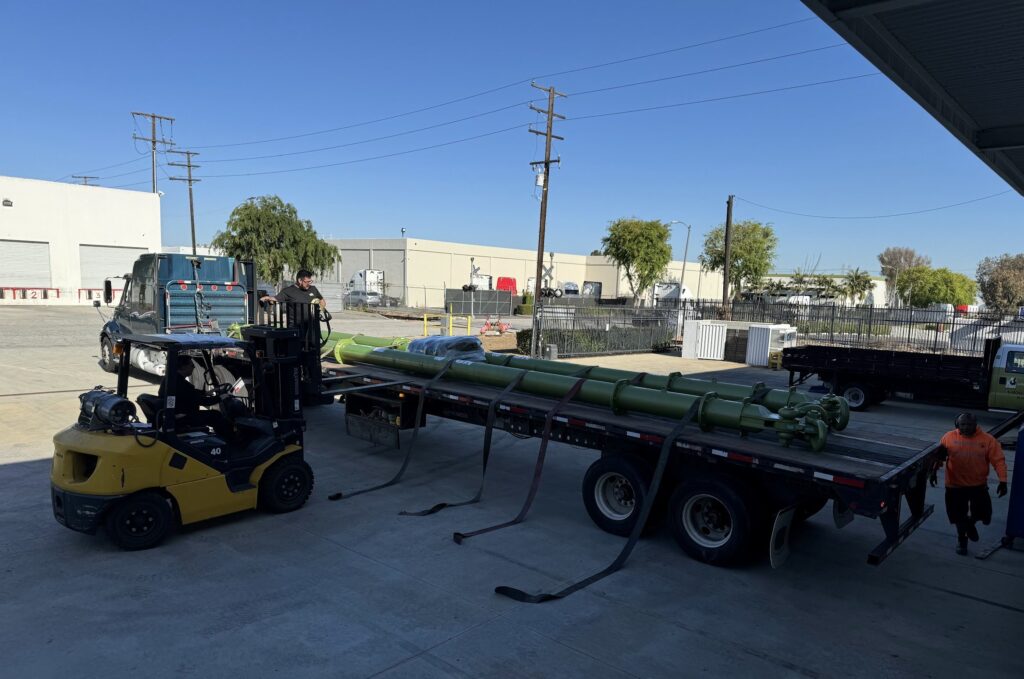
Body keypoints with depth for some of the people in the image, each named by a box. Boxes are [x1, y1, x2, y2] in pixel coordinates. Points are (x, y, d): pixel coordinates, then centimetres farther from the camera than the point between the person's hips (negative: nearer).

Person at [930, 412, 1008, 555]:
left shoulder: (988, 440, -7)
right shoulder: (949, 437, -5)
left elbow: (998, 460, -8)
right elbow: (939, 456, 3)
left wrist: (1002, 481, -15)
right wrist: (934, 471, 0)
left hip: (978, 485, 0)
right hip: (955, 486, 0)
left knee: (983, 513, 1)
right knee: (958, 516, 9)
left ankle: (970, 523, 37)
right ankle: (961, 539, 34)